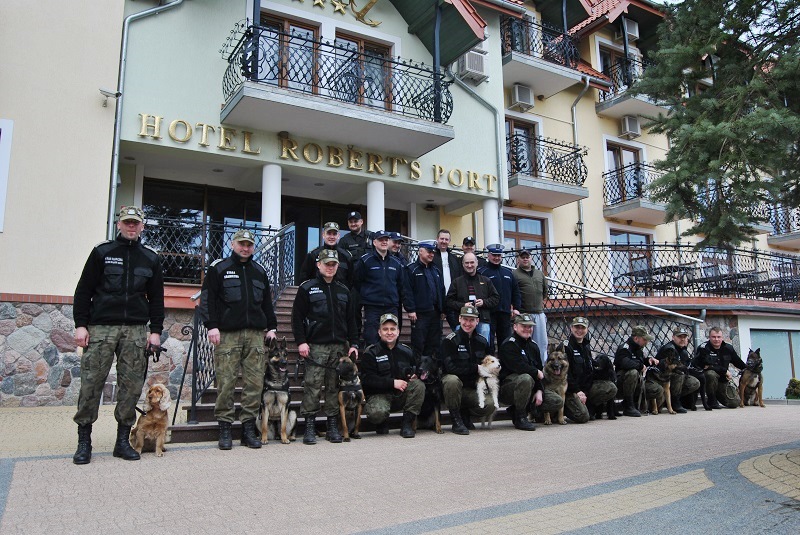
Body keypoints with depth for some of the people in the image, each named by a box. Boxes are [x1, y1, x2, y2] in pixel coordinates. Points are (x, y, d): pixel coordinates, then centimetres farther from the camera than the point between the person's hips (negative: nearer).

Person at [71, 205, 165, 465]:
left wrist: (156, 331, 4)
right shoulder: (102, 252, 7)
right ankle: (84, 441, 8)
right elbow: (83, 290, 4)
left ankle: (123, 440, 10)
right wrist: (81, 324, -4)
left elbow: (156, 298, 12)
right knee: (91, 382, -4)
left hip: (136, 330, 2)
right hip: (101, 327, -2)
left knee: (131, 385, 1)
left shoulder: (151, 258, 13)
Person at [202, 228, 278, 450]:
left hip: (256, 334, 4)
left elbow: (267, 301, 22)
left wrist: (271, 327, 15)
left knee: (255, 382, 1)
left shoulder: (259, 271, 19)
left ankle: (249, 428, 9)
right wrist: (212, 326, -9)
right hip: (227, 334, -4)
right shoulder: (218, 269, 6)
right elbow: (208, 298, 0)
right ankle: (225, 429, 6)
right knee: (226, 382, -5)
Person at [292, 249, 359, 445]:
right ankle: (309, 427, 2)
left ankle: (333, 426, 13)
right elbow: (297, 317, -2)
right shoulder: (307, 288, 3)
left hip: (339, 346, 4)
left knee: (335, 386, 6)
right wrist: (301, 342, -11)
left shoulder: (343, 290, 16)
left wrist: (354, 343, 9)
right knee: (312, 386, -6)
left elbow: (351, 320, 17)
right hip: (315, 346, -4)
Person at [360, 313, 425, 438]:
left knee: (419, 385, -24)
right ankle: (383, 423, 5)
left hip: (402, 395, 4)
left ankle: (407, 424, -14)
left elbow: (417, 370, 23)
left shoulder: (406, 351, 11)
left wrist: (415, 375, -4)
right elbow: (367, 380, -13)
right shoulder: (370, 354, -2)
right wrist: (392, 382, -21)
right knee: (377, 412, -35)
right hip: (379, 394, -4)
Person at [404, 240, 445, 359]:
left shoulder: (436, 270, 18)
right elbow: (408, 291, -12)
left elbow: (441, 290, 19)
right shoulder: (411, 269, -5)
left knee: (434, 344, 11)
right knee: (418, 344, -3)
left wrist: (442, 309, 13)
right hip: (420, 313, -7)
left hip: (435, 313, 7)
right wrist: (411, 310, -17)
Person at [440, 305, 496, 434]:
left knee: (490, 404, -23)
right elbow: (450, 368, -19)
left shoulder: (482, 342, 8)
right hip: (454, 385, -4)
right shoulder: (450, 340, -10)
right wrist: (475, 368, -11)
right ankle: (456, 420, -18)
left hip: (472, 388, 4)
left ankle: (465, 413, 9)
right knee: (452, 380, -39)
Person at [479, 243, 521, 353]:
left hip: (505, 312, 6)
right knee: (489, 342, -4)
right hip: (489, 313, -6)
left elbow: (515, 291, 17)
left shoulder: (508, 272, 16)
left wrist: (516, 308, 9)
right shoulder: (482, 272, -3)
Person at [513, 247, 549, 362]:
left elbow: (545, 289, 27)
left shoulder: (539, 273, 15)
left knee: (542, 342, 9)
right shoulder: (514, 274, -4)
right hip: (523, 314, -5)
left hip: (539, 313, 6)